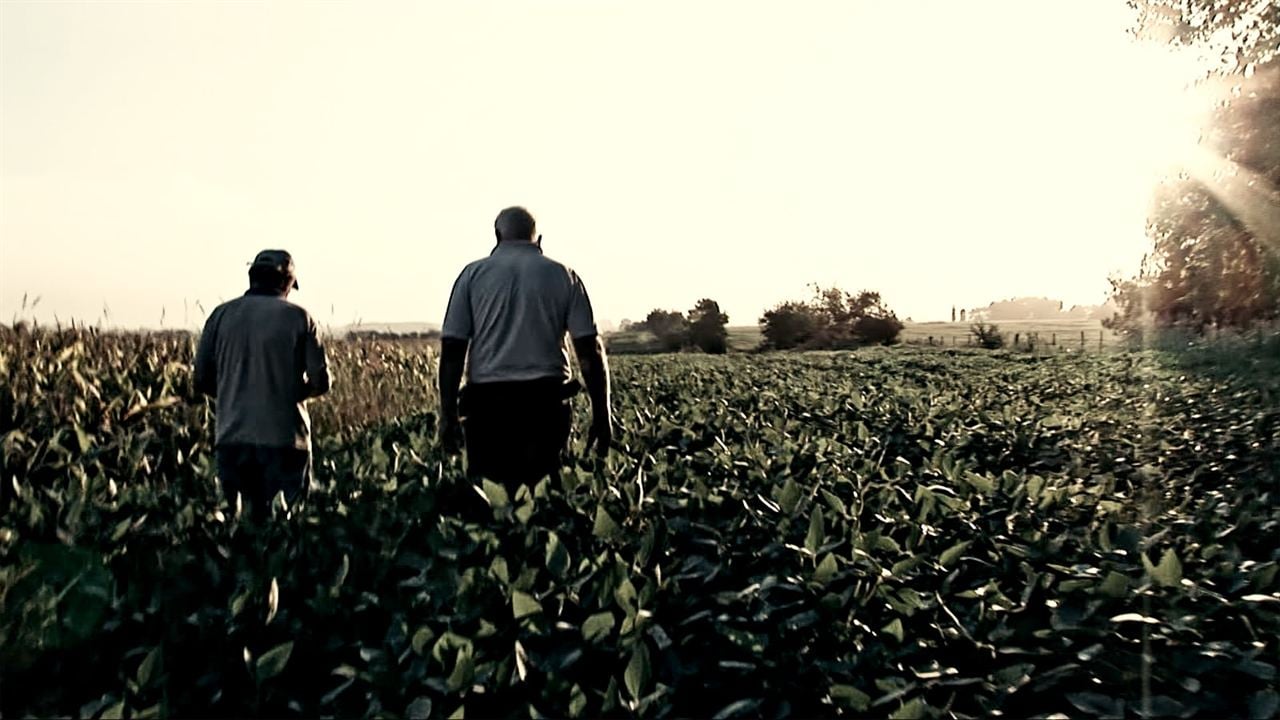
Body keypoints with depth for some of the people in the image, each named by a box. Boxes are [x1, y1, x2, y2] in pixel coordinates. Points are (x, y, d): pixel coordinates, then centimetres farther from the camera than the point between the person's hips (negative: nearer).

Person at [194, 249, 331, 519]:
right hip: (285, 438, -3)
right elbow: (320, 382, -5)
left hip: (233, 438, 3)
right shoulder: (298, 317, -4)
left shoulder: (222, 315, 4)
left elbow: (202, 380, 7)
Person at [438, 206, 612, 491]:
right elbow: (590, 349, 2)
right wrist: (602, 415, 5)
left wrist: (448, 413, 5)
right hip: (546, 402, 0)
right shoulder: (563, 276, 9)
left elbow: (451, 349, 2)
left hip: (487, 403, 0)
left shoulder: (473, 274, 9)